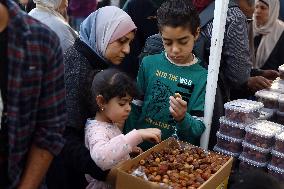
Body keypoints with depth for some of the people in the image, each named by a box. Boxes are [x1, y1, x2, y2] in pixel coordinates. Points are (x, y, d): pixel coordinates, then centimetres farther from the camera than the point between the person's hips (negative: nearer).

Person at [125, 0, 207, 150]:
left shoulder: (202, 78, -6)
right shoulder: (149, 63, -1)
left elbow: (199, 129, -5)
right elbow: (135, 108, 6)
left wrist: (183, 118, -24)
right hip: (141, 148, 1)